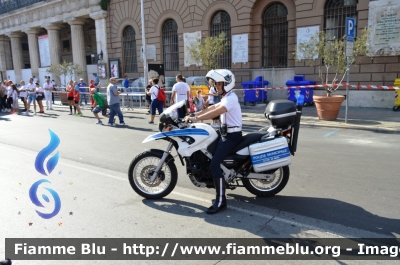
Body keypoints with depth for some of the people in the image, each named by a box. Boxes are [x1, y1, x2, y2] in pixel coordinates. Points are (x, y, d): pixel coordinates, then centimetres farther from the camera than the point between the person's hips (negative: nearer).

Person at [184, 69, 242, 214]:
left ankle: (221, 201, -19)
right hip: (227, 133, 11)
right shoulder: (227, 97, 18)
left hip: (232, 135, -11)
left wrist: (195, 118, -32)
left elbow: (215, 112, -30)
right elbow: (211, 108, 14)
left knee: (214, 164, -21)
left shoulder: (231, 98, -17)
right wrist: (193, 115, 5)